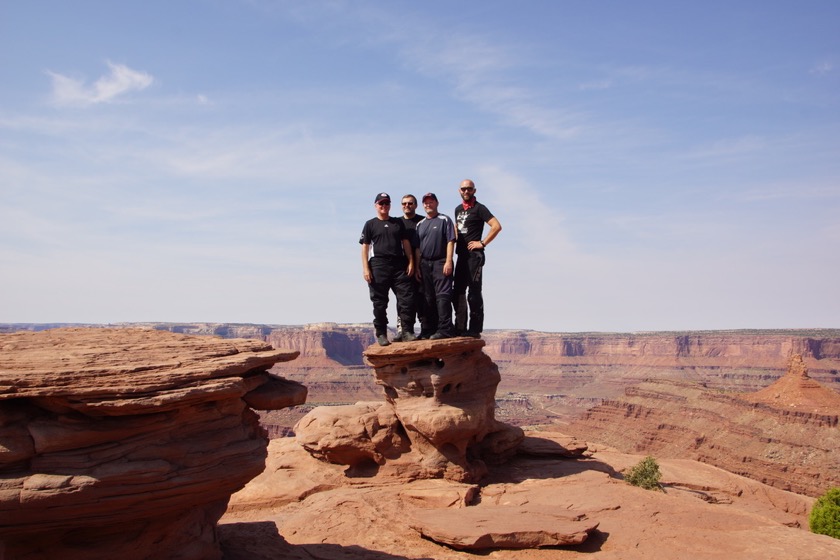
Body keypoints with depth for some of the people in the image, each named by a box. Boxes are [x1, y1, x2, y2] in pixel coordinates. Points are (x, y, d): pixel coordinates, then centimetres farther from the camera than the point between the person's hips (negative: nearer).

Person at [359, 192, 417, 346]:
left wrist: (411, 262, 3)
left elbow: (406, 243, 14)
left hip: (399, 265, 2)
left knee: (407, 299, -5)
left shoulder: (398, 223, 16)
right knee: (380, 302, 1)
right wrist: (366, 268, -6)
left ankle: (407, 332, 1)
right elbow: (365, 247, 3)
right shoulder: (370, 224, 8)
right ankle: (381, 334, 9)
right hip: (378, 266, -2)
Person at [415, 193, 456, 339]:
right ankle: (428, 330, 13)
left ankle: (445, 329, -13)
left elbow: (450, 242, -6)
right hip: (425, 265, 6)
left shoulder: (444, 220, 2)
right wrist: (417, 266, 9)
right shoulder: (420, 224, 18)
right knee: (428, 298, 8)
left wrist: (448, 262, -15)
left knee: (443, 296, -11)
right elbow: (417, 248, 17)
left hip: (441, 263, -5)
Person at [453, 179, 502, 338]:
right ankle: (460, 328, 15)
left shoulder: (479, 208, -5)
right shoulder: (458, 209, 18)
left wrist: (482, 243, -14)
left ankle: (475, 329, -4)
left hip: (474, 255, -8)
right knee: (458, 292, 9)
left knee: (474, 293, -7)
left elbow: (497, 226, -14)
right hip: (461, 255, 8)